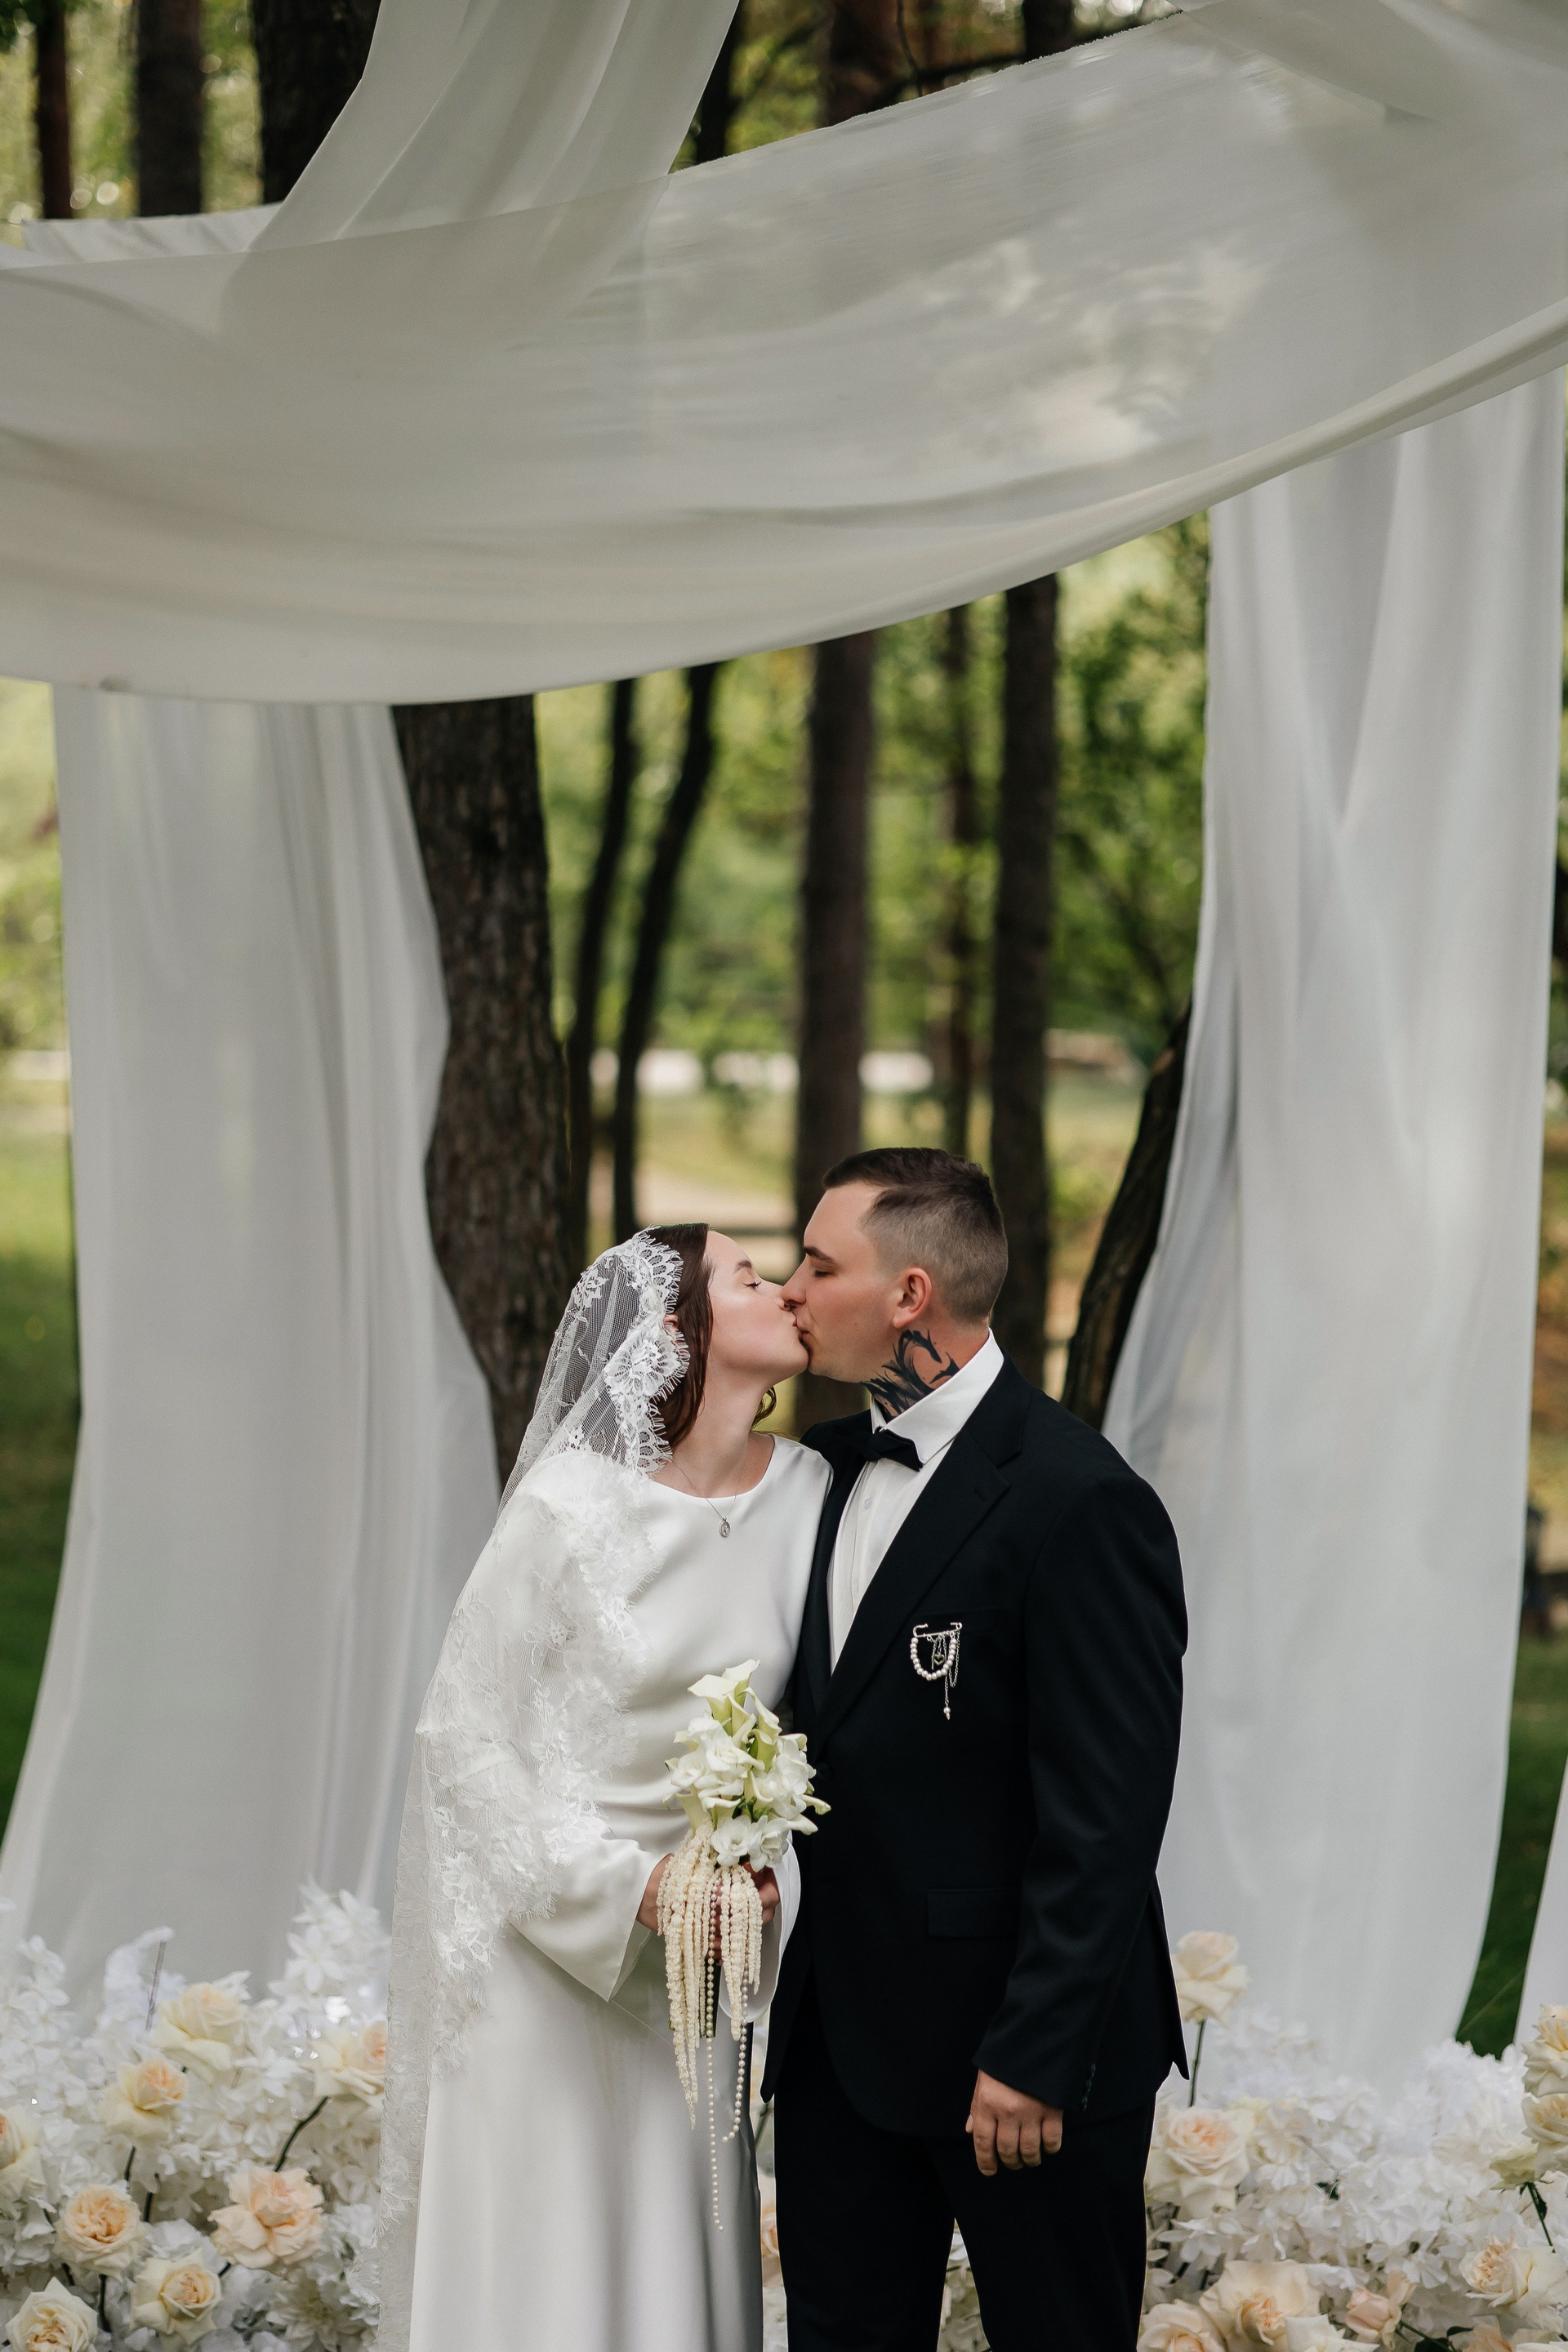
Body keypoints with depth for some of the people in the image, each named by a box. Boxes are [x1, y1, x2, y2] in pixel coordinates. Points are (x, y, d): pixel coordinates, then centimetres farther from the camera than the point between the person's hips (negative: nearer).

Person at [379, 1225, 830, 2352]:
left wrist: (761, 1859, -6)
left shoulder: (804, 1491, 1)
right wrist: (622, 1889, -15)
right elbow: (467, 1735, -9)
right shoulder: (569, 1510, -13)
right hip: (545, 1938, -4)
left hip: (687, 1945, 4)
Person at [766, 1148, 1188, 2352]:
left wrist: (1035, 2058, -20)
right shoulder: (833, 1466, 8)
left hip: (1014, 2042, -8)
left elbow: (1105, 1818, -19)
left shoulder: (1081, 1500, -17)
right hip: (844, 2027, 8)